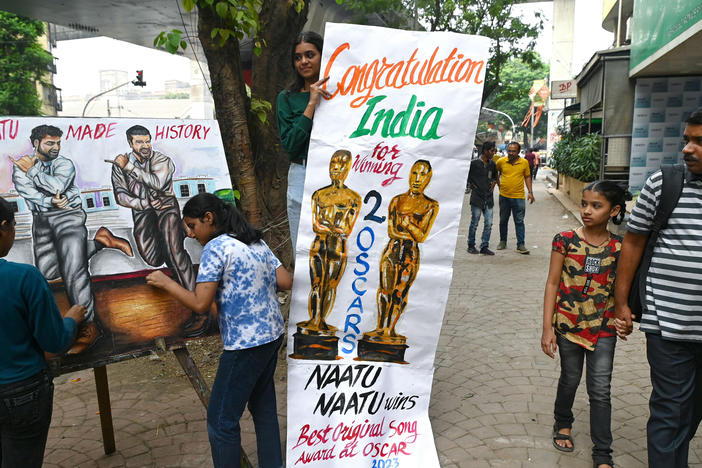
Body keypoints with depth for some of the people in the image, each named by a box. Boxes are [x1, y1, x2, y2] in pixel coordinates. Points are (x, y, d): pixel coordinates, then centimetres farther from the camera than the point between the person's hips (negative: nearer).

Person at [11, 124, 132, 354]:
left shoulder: (64, 164, 2)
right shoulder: (20, 165, 12)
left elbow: (58, 185, -17)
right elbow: (24, 189, -6)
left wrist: (32, 170, -7)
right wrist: (49, 201, -18)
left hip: (68, 215, -5)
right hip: (41, 220, 5)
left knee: (72, 268, -18)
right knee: (49, 272, -2)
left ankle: (89, 324, -19)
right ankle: (100, 240, 10)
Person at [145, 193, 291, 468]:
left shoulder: (215, 247, -12)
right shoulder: (257, 242, 9)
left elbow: (200, 304, -16)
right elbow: (285, 282, 6)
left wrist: (166, 283, -4)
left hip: (245, 342, -9)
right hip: (272, 334, 9)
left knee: (221, 420, 4)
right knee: (263, 407, 20)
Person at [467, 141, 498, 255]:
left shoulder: (492, 164, 10)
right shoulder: (474, 163, -8)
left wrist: (494, 182, 11)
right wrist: (470, 184, -2)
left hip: (488, 198, 5)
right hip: (477, 198, -5)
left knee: (489, 223, 2)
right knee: (474, 223, 2)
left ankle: (484, 247, 11)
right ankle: (471, 245, 15)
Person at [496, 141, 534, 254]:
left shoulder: (524, 162, -1)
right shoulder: (501, 161, -2)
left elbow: (527, 177, 8)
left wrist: (530, 192, 3)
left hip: (518, 197, -1)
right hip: (504, 196, 1)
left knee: (519, 221, 0)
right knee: (503, 220, 13)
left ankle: (521, 245, 4)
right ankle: (503, 241, 28)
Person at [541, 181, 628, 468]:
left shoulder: (618, 247, -3)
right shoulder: (565, 240, -8)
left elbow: (618, 288, 7)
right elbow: (553, 283, -6)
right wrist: (547, 328, -8)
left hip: (603, 328, 1)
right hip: (568, 324, -1)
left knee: (600, 390, 4)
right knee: (570, 379, 17)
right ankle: (563, 424, 45)